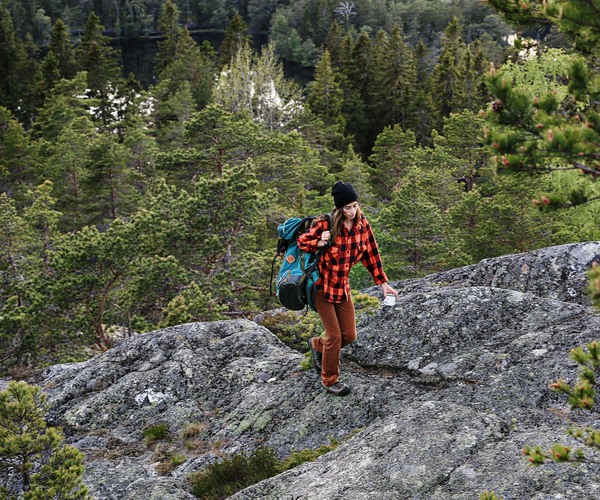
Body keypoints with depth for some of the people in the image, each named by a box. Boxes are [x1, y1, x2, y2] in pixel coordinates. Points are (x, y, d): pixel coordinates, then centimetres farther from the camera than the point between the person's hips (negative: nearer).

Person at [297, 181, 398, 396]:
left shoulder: (362, 224, -4)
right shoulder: (325, 224, -19)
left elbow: (371, 254, 4)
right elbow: (302, 241, -8)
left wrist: (383, 283, 4)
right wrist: (320, 243, -28)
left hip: (342, 286, 6)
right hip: (321, 286, -5)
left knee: (349, 335, 6)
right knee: (334, 335, -6)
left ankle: (317, 345, 37)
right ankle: (330, 381, 14)